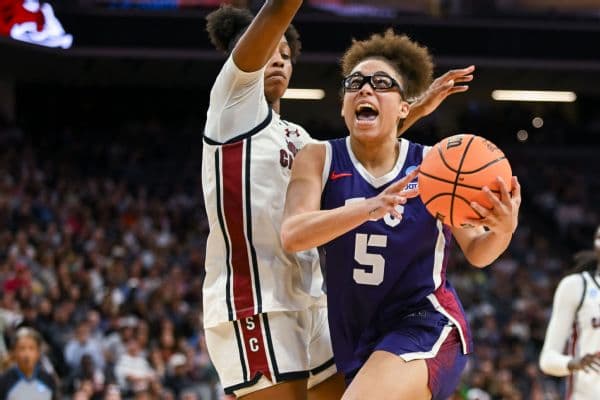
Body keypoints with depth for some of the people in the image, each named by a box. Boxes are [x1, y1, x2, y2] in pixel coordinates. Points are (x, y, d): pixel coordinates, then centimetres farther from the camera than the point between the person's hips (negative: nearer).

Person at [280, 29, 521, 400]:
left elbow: (477, 253, 1)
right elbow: (292, 235, -21)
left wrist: (503, 230, -24)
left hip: (426, 327, -4)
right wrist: (370, 208, -37)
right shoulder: (319, 159, -4)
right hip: (355, 336, 4)